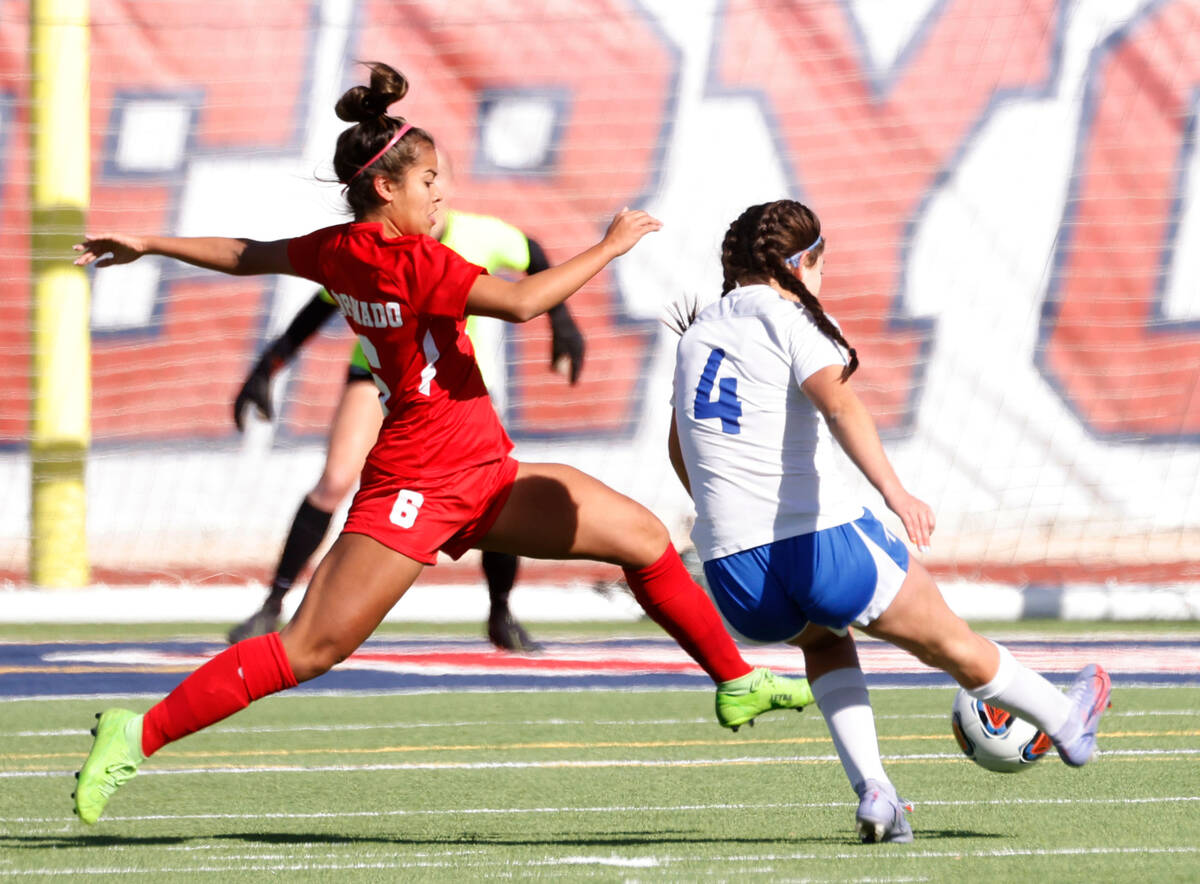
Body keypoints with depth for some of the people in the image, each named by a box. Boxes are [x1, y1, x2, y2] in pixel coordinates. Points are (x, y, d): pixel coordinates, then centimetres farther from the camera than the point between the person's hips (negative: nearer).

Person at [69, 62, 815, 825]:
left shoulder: (342, 249, 8)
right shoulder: (410, 262, -19)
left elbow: (244, 254, 19)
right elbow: (520, 302, -28)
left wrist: (151, 244, 35)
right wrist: (609, 248, -17)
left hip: (485, 479, 10)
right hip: (418, 485, -10)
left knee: (645, 537, 10)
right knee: (311, 649, -10)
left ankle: (734, 683, 24)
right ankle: (139, 734, -4)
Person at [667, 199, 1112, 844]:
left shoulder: (697, 333, 16)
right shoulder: (793, 320, -3)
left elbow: (679, 447, 32)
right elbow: (838, 403, -24)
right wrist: (894, 491, -36)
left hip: (734, 574, 6)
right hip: (825, 544, -5)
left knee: (824, 638, 36)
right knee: (951, 643, 18)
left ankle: (871, 790, 18)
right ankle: (1067, 724, 39)